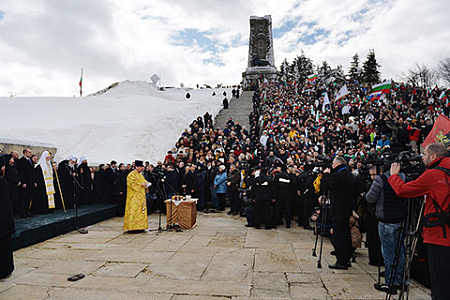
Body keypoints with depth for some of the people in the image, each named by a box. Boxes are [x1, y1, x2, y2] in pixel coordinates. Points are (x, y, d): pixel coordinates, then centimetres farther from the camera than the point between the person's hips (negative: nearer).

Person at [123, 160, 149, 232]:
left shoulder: (140, 175, 18)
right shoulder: (131, 174, -9)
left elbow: (143, 181, 25)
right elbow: (132, 184, -18)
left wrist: (145, 183, 4)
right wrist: (141, 184, -20)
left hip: (140, 196, 9)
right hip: (134, 197, -9)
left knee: (141, 210, 7)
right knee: (134, 210, -9)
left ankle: (140, 227, 12)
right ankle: (132, 227, -7)